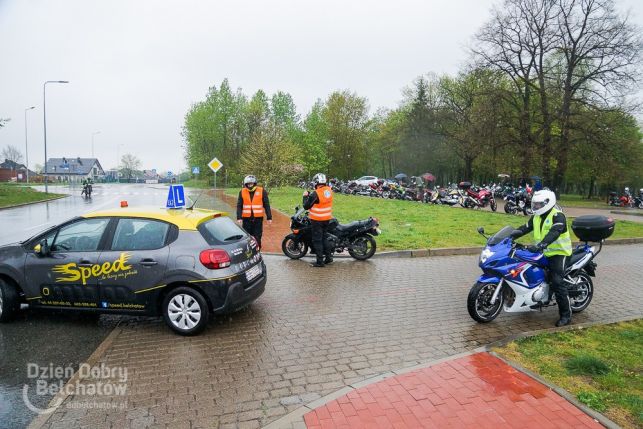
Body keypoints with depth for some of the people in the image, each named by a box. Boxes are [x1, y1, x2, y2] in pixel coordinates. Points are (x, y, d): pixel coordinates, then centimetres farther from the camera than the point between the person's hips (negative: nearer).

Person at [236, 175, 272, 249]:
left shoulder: (262, 191, 1)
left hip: (258, 218, -1)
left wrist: (269, 217, -1)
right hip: (246, 218, 1)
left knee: (257, 238, 4)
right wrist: (239, 217, -7)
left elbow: (266, 205, 3)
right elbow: (239, 206, 3)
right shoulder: (242, 192, 4)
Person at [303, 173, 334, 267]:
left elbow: (306, 206, -13)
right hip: (327, 218, 7)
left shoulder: (315, 194, -22)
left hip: (317, 220, -7)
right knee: (323, 238, 21)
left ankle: (320, 261, 6)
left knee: (317, 240, 2)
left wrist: (305, 196, 2)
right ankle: (328, 256, 24)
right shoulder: (329, 190, 0)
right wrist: (310, 195, 17)